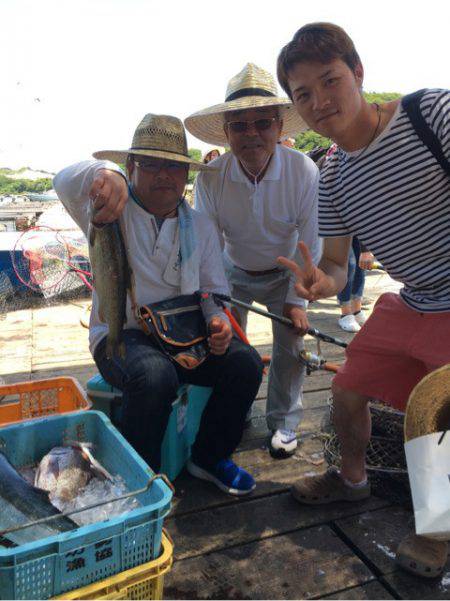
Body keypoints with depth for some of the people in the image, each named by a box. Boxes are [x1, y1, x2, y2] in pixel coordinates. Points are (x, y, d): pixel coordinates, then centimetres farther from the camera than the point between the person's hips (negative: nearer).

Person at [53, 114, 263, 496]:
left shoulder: (200, 226, 11)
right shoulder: (114, 211, -2)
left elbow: (214, 287, 12)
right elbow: (67, 182, -23)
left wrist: (218, 319, -12)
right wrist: (105, 173, -48)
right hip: (120, 335, -4)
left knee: (246, 362, -20)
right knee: (156, 375, -37)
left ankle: (209, 457, 5)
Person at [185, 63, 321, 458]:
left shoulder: (304, 172, -26)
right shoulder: (210, 178, -24)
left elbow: (310, 245, -17)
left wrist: (296, 300, -15)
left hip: (284, 273, 0)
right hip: (233, 273, 1)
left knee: (290, 344, -4)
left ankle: (284, 422, 18)